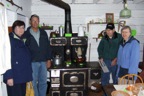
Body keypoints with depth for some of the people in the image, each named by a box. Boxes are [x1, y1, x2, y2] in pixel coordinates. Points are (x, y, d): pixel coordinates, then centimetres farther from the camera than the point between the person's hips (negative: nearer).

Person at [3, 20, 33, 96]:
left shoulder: (22, 41, 15)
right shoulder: (10, 40, -10)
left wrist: (28, 76, 15)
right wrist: (9, 76, -22)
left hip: (23, 76, 8)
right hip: (14, 76, -8)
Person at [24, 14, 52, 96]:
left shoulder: (43, 33, 9)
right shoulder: (26, 34, -1)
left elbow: (48, 47, 10)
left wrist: (48, 59, 5)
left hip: (43, 62, 3)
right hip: (32, 62, -3)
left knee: (43, 82, 11)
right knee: (33, 82, 5)